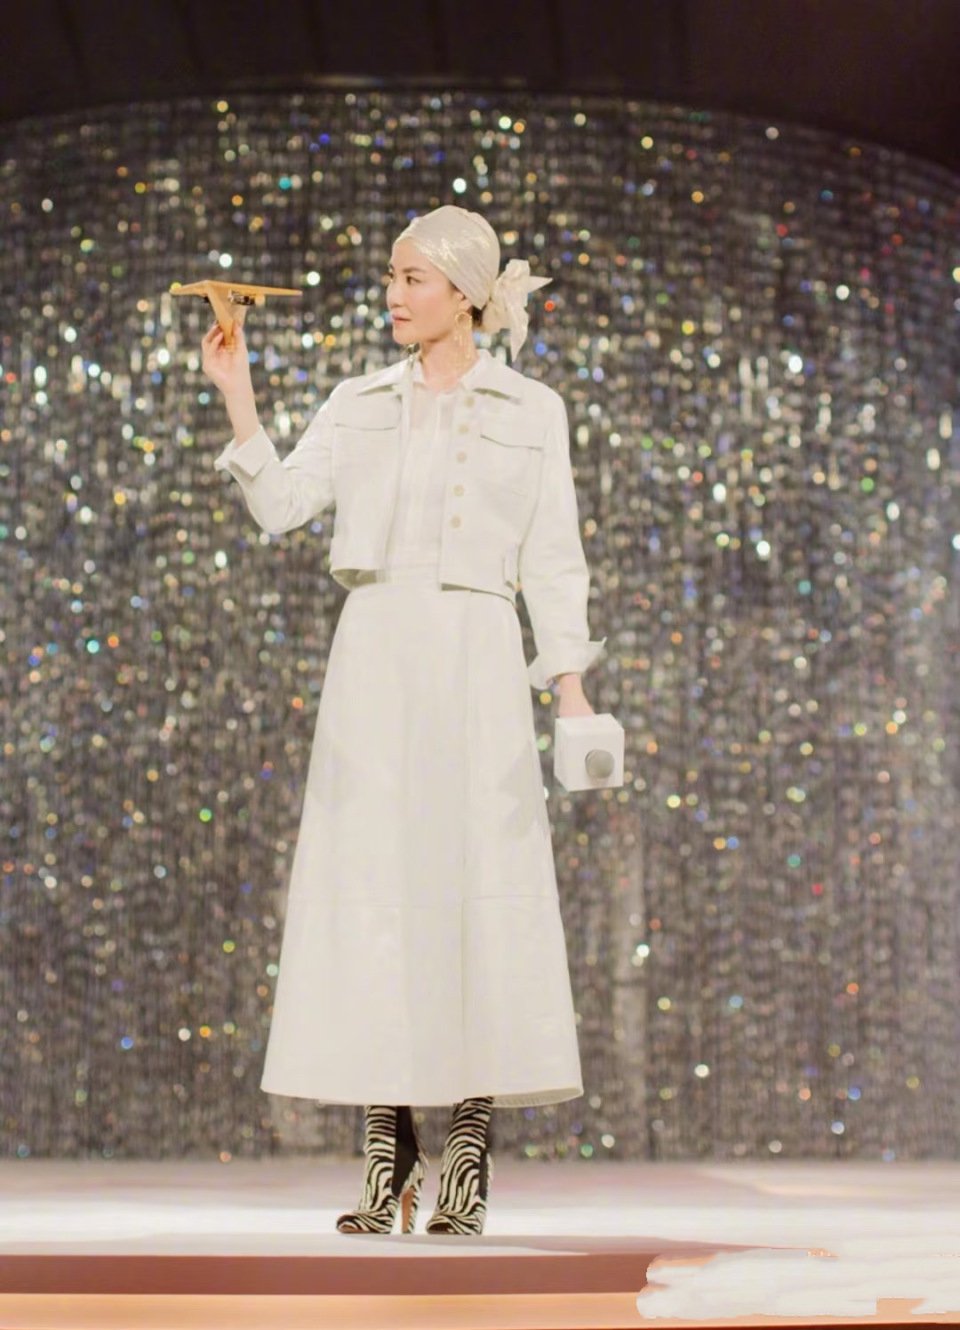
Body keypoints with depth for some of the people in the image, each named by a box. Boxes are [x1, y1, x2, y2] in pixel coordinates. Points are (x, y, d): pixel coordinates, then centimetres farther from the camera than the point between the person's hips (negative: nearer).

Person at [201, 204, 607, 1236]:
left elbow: (551, 559, 7)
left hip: (476, 655, -2)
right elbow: (280, 506, 4)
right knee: (368, 884, -2)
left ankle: (468, 1160, 1)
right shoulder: (358, 404, 14)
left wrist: (570, 680, 0)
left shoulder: (531, 411, 9)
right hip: (375, 650, 2)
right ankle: (387, 1155, 5)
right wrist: (237, 400, -3)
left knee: (478, 880, -7)